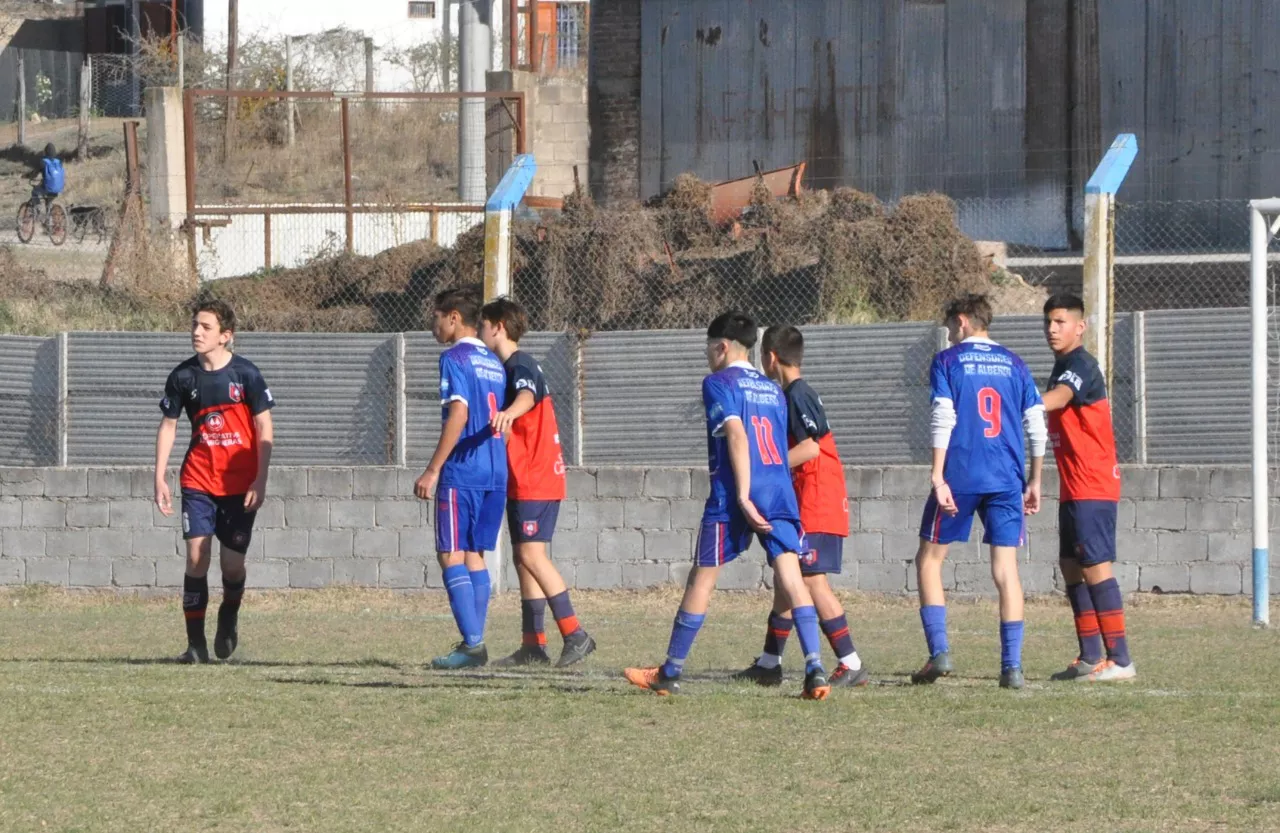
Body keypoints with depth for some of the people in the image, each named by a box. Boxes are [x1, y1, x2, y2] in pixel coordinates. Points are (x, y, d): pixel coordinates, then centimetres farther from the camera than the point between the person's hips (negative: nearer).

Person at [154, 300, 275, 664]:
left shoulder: (246, 374, -8)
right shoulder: (183, 376, -1)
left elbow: (264, 429, -4)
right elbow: (168, 426, 8)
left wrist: (260, 481, -10)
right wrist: (160, 478, 2)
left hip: (240, 484, -2)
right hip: (198, 482, 2)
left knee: (232, 562, -1)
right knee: (197, 555, -10)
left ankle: (228, 620, 30)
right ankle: (195, 643, -6)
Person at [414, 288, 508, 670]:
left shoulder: (455, 359, -8)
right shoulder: (494, 363, 17)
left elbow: (459, 413, -18)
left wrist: (433, 470, -17)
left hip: (462, 472, -8)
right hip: (496, 473, 8)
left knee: (452, 555, -4)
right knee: (475, 556, 12)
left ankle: (472, 644, -11)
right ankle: (475, 645, 10)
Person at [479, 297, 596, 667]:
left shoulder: (521, 365, -14)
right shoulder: (512, 367, 18)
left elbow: (527, 395, -38)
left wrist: (509, 413, -59)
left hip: (536, 480, -10)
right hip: (523, 481, 10)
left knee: (532, 554, -15)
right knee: (523, 557, 9)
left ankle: (575, 634, -16)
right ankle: (533, 645, 9)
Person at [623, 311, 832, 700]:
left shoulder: (718, 384, 1)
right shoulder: (773, 390, 22)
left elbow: (737, 436, -13)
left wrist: (743, 497, -18)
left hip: (734, 494, -5)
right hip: (781, 489, 5)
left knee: (702, 579, 5)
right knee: (790, 576, -4)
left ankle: (669, 673, 15)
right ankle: (815, 669, -20)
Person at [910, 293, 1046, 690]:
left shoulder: (947, 362, 2)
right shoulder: (1013, 364, 12)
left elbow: (944, 420, -10)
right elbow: (1037, 424, 9)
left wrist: (938, 477, -11)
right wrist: (1034, 482, 16)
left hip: (960, 477, -3)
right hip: (1006, 479, 3)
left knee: (929, 559, 10)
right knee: (1006, 568, 3)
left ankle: (939, 652, -2)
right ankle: (1012, 666, -4)